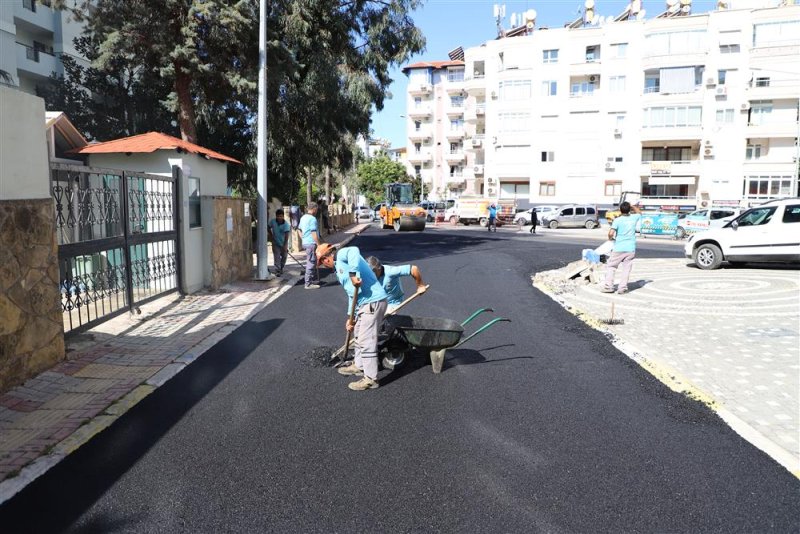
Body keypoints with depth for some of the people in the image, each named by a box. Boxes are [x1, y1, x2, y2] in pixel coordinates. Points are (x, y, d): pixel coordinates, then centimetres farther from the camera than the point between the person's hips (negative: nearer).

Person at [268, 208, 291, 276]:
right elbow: (268, 228, 10)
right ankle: (277, 270, -10)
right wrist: (271, 235, 2)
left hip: (283, 243, 0)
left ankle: (281, 268, 32)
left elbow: (286, 235, -26)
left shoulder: (286, 224, -20)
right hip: (275, 243, 0)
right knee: (277, 256, -9)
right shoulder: (272, 221, -11)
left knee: (284, 256, 11)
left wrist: (285, 245, -33)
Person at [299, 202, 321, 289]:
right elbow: (314, 233, -20)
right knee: (311, 263, -4)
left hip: (305, 243, 10)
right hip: (311, 243, -10)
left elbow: (299, 229, 21)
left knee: (310, 262, 19)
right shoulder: (312, 219, -16)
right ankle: (308, 284, -2)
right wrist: (319, 244, -17)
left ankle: (311, 280, 27)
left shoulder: (303, 218, 13)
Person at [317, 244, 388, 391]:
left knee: (366, 341, -6)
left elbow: (354, 251, -32)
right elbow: (351, 293, 24)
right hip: (364, 303, 11)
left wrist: (353, 274, -33)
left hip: (373, 302, -11)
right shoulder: (339, 268, 22)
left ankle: (371, 379, 4)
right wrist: (351, 316, 23)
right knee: (359, 334, 25)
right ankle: (359, 366, 43)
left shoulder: (341, 255, -6)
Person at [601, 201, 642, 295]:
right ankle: (622, 288, 2)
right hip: (631, 249, 3)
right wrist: (631, 206, 29)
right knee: (626, 268, 7)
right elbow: (639, 212, 29)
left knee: (610, 266, 10)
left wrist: (610, 238, 3)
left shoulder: (617, 220, -8)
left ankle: (608, 286, 6)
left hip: (619, 249, -3)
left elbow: (611, 233, -17)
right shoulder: (634, 218, 5)